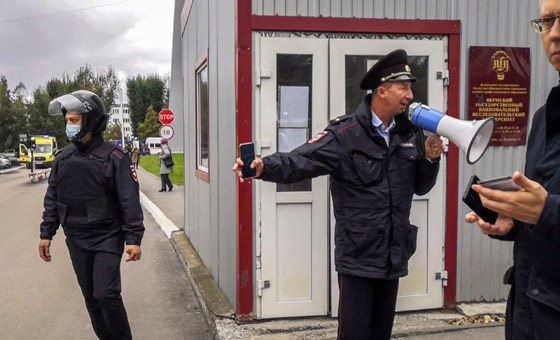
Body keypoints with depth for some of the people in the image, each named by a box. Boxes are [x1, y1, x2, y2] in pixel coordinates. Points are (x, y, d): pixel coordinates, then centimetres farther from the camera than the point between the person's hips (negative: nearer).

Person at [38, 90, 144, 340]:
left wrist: (134, 239, -17)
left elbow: (130, 201, -13)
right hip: (76, 240, 5)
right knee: (91, 297, 12)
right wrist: (46, 233, 8)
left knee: (106, 294, -10)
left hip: (107, 238, -5)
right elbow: (52, 199, 12)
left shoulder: (112, 157, -11)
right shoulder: (63, 158, 6)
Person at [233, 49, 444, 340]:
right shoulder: (346, 134, -13)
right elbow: (300, 161, -24)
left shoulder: (410, 134, 7)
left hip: (394, 256, 6)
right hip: (358, 256, -6)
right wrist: (264, 167, -42)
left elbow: (421, 187, 14)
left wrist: (430, 158, -5)